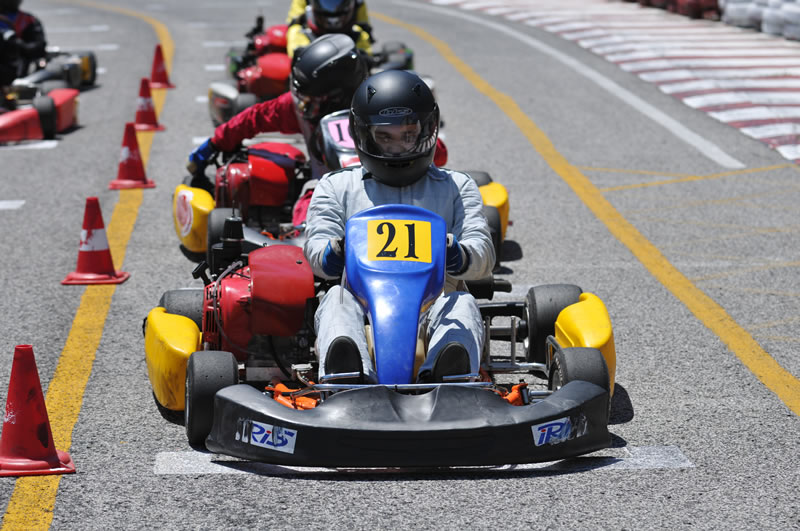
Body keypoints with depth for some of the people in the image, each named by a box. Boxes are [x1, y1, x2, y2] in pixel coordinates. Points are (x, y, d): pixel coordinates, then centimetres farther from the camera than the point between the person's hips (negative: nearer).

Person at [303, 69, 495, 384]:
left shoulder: (457, 187, 20)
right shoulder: (337, 187, 20)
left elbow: (483, 255, 5)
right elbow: (317, 244, 3)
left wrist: (457, 256, -21)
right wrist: (333, 254, -24)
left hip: (432, 305, 0)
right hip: (363, 305, 0)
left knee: (462, 303, -31)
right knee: (337, 298, -31)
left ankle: (451, 376, -63)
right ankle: (347, 377, -61)